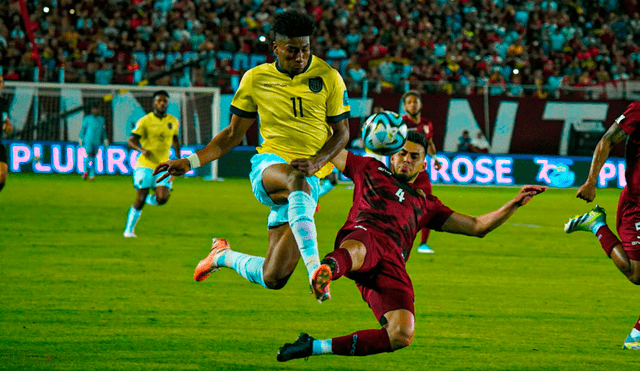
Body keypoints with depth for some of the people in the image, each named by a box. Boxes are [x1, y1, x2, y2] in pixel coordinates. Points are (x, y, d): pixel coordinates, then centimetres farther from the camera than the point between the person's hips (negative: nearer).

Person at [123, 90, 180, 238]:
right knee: (140, 200, -8)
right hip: (145, 165, -3)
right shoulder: (145, 121, -5)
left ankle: (148, 199, 20)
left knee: (162, 199, -15)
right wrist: (142, 150, -26)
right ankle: (129, 229, 10)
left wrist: (178, 157, 19)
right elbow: (131, 140, -7)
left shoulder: (173, 121, 9)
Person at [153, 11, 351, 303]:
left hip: (310, 178, 1)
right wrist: (191, 162, 5)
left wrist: (317, 162, -13)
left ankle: (224, 256, 26)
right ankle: (314, 269, -56)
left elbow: (341, 132, 7)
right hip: (269, 166, -1)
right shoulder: (256, 79, 7)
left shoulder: (328, 78, 2)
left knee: (272, 279, -8)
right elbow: (234, 134, 15)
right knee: (296, 181, -43)